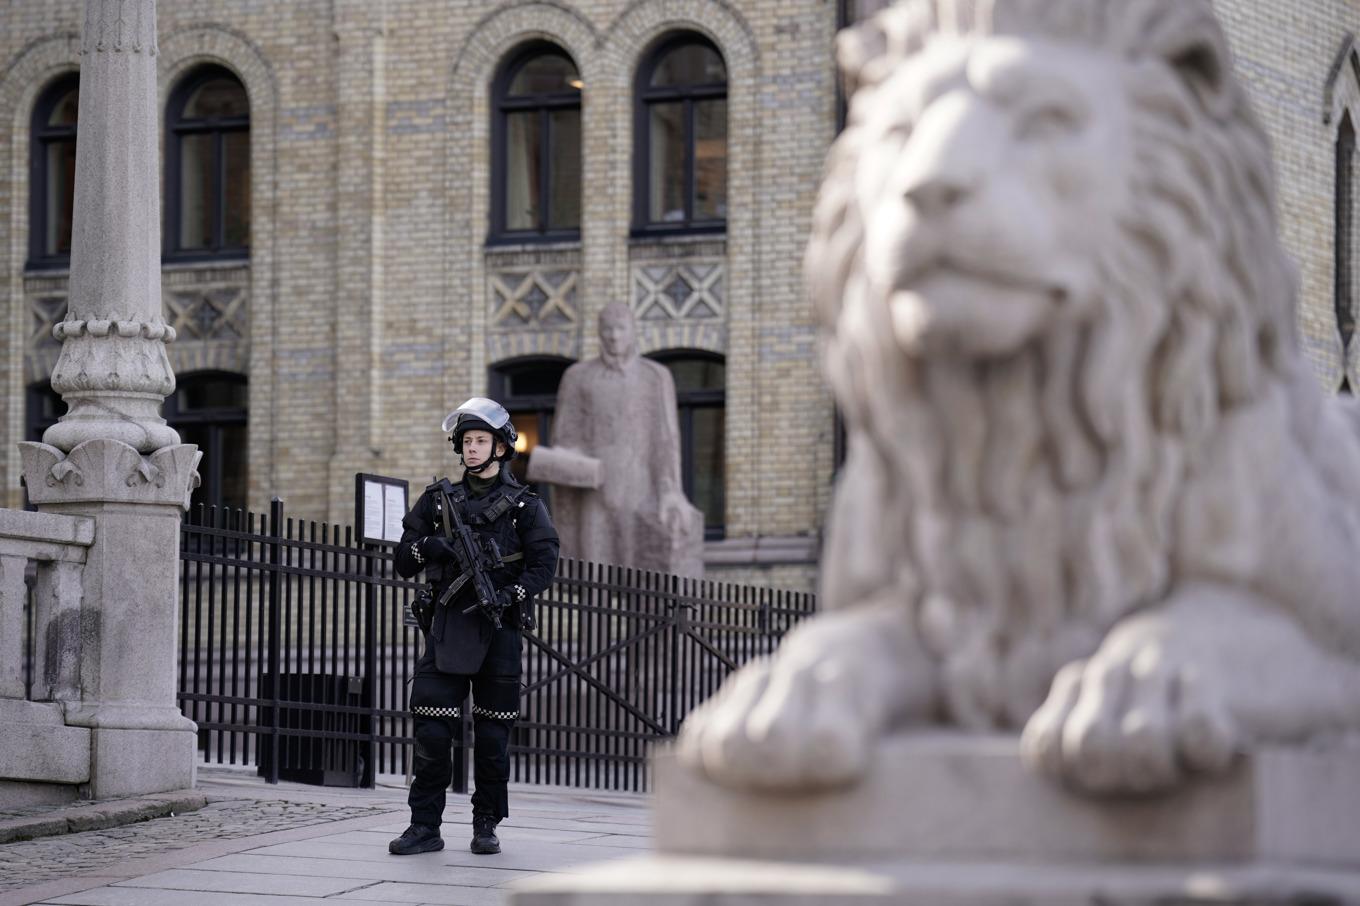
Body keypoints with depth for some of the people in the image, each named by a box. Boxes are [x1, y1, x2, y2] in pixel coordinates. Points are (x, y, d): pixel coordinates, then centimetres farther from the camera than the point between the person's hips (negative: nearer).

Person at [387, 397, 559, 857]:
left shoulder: (524, 505, 5)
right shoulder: (437, 499, 11)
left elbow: (544, 565, -2)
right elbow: (403, 562, 12)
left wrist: (508, 595, -17)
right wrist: (426, 546, -10)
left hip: (497, 629, -2)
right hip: (447, 626, 2)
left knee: (492, 734, 3)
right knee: (431, 730, -6)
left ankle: (486, 826, 13)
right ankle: (425, 826, -1)